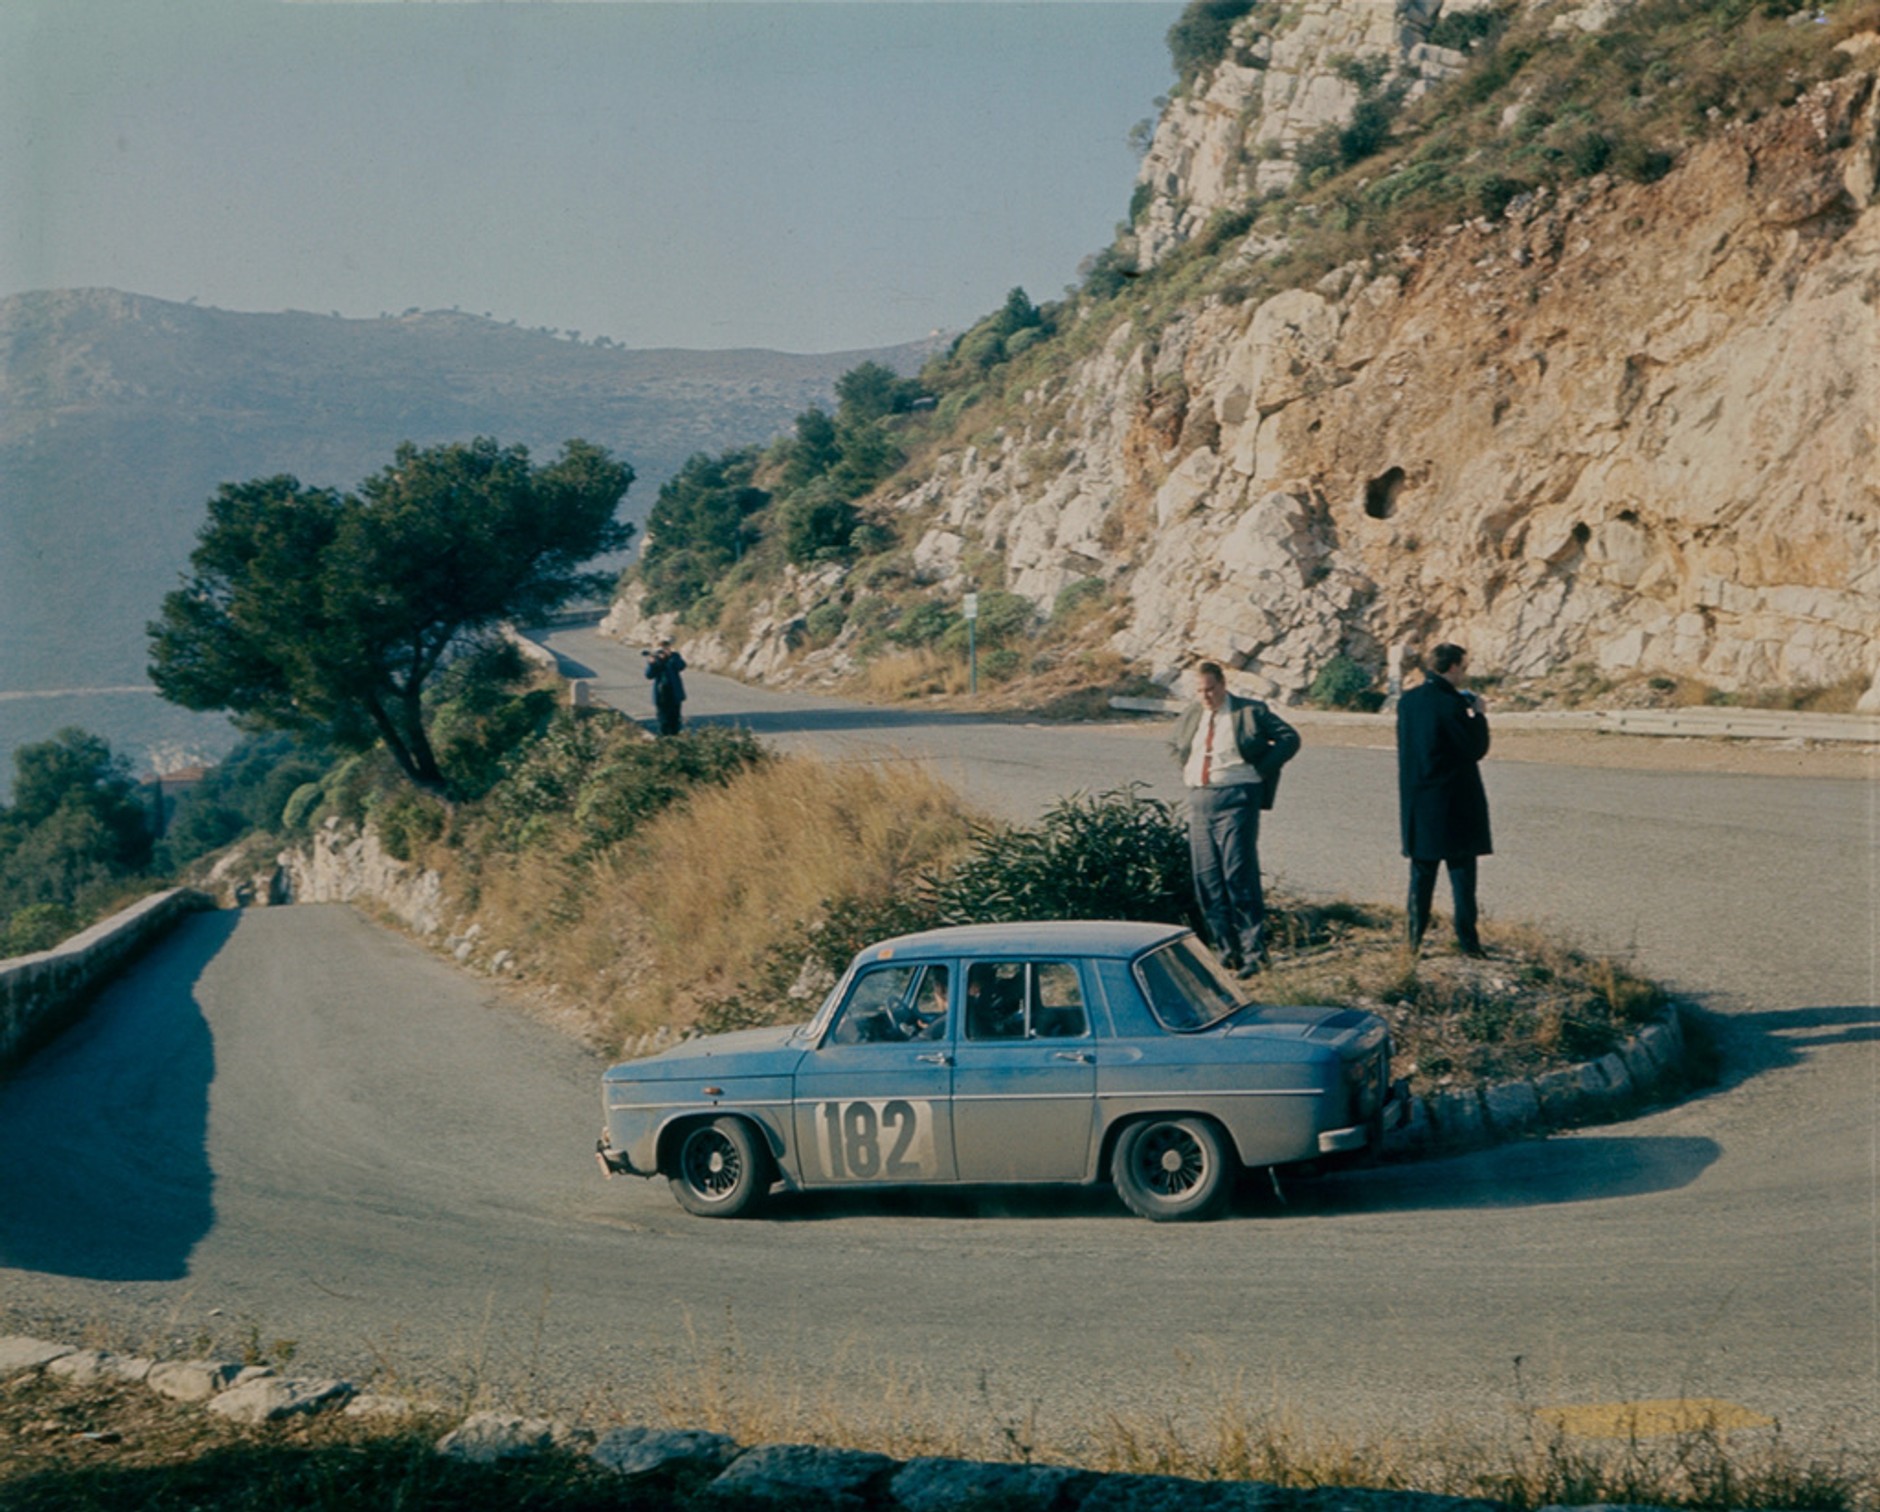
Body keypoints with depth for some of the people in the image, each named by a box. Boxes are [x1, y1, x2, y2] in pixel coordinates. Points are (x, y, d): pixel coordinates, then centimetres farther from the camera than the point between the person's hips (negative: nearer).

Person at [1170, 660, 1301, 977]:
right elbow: (1176, 744, 33)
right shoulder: (1191, 717, 14)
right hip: (1198, 800, 6)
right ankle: (1226, 951, 13)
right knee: (1207, 880, 4)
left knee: (1239, 877, -9)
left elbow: (1289, 738, -1)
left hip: (1236, 799, -6)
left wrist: (1260, 769, -6)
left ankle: (1253, 953, -2)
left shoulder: (1250, 712, -2)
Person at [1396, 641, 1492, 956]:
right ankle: (1467, 940, 4)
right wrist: (1479, 715, 0)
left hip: (1417, 802, 6)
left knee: (1422, 871, 13)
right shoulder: (1450, 705, -18)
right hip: (1453, 803, -6)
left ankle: (1416, 937, 14)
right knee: (1461, 871, 3)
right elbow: (1476, 749, -15)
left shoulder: (1407, 701, 4)